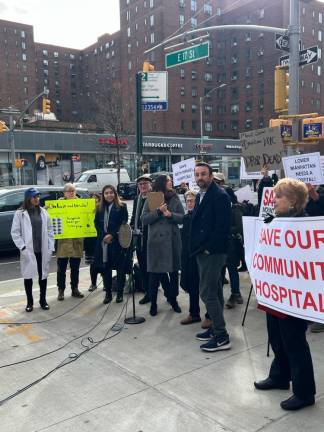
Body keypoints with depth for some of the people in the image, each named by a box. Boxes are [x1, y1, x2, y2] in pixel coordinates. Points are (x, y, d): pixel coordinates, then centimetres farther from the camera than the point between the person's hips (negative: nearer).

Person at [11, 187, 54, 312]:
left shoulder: (43, 212, 7)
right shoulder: (20, 213, -4)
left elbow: (49, 230, 8)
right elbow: (15, 232, -5)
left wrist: (50, 247, 1)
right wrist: (22, 247, -13)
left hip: (43, 250, 3)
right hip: (28, 251, -3)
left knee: (43, 275, 10)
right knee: (28, 276, 6)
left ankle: (43, 300, 23)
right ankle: (30, 302, 19)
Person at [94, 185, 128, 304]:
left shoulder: (122, 207, -1)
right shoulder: (100, 208, 11)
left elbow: (123, 224, -6)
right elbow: (97, 224, 6)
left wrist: (112, 235, -15)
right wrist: (104, 236, -8)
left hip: (118, 241, -3)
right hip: (103, 242, 3)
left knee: (120, 268, 1)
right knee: (105, 268, 6)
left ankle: (120, 293, 12)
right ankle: (108, 293, 16)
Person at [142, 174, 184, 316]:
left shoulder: (175, 199, 7)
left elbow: (183, 217, 2)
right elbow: (144, 219, -6)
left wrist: (170, 214, -15)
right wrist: (158, 211, -16)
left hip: (173, 240, 3)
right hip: (156, 240, -2)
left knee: (174, 271, 10)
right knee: (155, 273, 2)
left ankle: (173, 299, 25)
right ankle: (153, 303, 14)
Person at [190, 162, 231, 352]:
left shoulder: (220, 195, -14)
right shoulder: (201, 195, 15)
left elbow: (223, 226, -21)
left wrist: (209, 248, -17)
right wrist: (196, 247, 9)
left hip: (213, 252, -10)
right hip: (203, 251, 10)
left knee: (207, 292, -9)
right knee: (214, 292, 16)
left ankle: (222, 337, 0)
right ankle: (217, 329, 28)